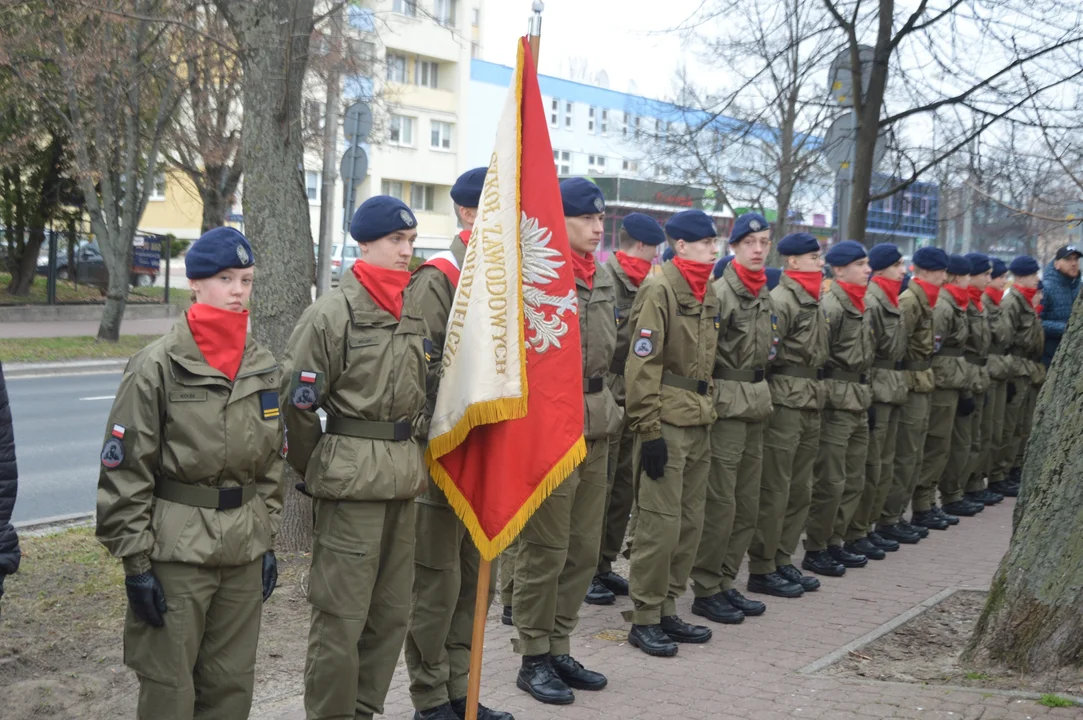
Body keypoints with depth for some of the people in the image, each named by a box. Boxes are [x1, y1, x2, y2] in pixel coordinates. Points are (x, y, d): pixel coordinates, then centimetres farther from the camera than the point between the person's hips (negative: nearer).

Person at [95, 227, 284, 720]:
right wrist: (136, 562, -12)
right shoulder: (158, 366, -10)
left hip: (244, 550, 5)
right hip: (177, 550, -5)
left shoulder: (263, 366, 7)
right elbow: (125, 471, -10)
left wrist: (268, 541, 13)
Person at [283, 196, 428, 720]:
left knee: (391, 612, 14)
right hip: (351, 480, -7)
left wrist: (410, 455, 16)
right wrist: (314, 469, -1)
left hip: (404, 475, 7)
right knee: (341, 617, -1)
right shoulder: (332, 312, -11)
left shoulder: (412, 313, 11)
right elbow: (297, 403, -10)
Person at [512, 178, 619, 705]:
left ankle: (559, 649, 26)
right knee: (545, 551, 0)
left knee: (584, 548, 13)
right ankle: (533, 659, 14)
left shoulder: (602, 276, 13)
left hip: (595, 426, 8)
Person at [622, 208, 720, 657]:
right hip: (668, 422, -9)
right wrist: (649, 430, -18)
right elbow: (642, 365, -16)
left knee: (690, 522, 11)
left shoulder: (707, 294, 15)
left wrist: (708, 412, 19)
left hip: (698, 422, 9)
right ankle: (644, 619, 4)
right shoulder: (660, 291, -11)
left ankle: (667, 610, 21)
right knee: (661, 522, -6)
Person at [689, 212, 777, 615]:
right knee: (719, 505, -6)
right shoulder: (719, 292, -12)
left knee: (747, 506, 11)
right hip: (726, 410, -9)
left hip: (755, 411, 9)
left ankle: (726, 583, 22)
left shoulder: (764, 295, 15)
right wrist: (711, 402, -16)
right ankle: (706, 591, 5)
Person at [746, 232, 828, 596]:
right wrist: (768, 398, -16)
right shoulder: (781, 300, -12)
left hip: (811, 406, 9)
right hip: (785, 404, -9)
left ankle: (782, 559, 22)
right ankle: (761, 569, 4)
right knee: (775, 490, -4)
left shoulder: (812, 303, 18)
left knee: (800, 490, 12)